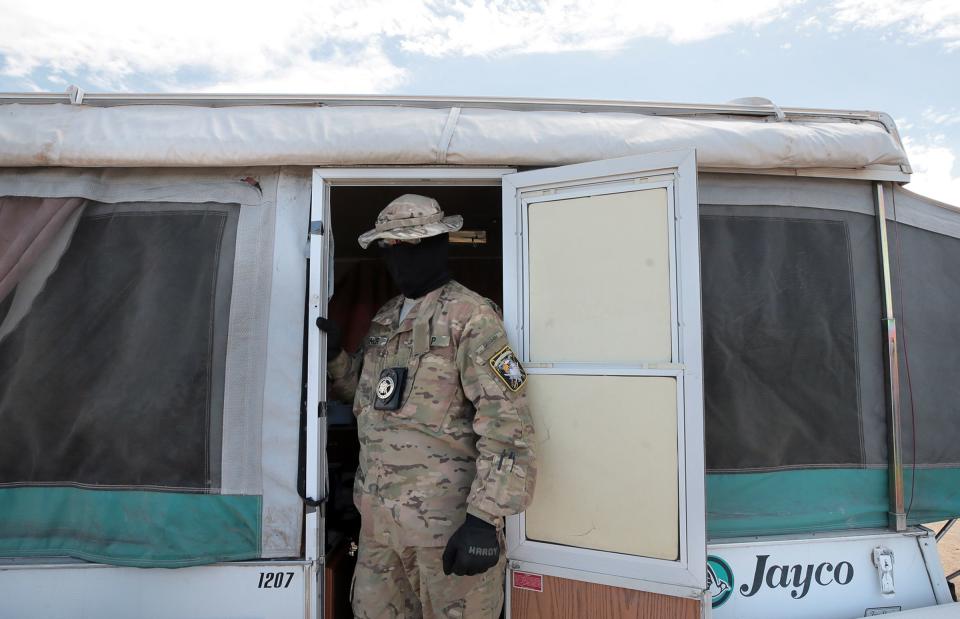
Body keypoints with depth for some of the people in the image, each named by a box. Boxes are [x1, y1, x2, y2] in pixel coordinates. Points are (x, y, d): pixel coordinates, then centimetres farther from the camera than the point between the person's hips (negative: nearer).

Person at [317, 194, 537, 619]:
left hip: (448, 520, -7)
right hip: (378, 517, 8)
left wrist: (485, 518, -23)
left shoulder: (470, 316, -12)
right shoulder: (385, 319, 13)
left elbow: (505, 421, -19)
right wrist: (332, 354, 5)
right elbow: (358, 388, 24)